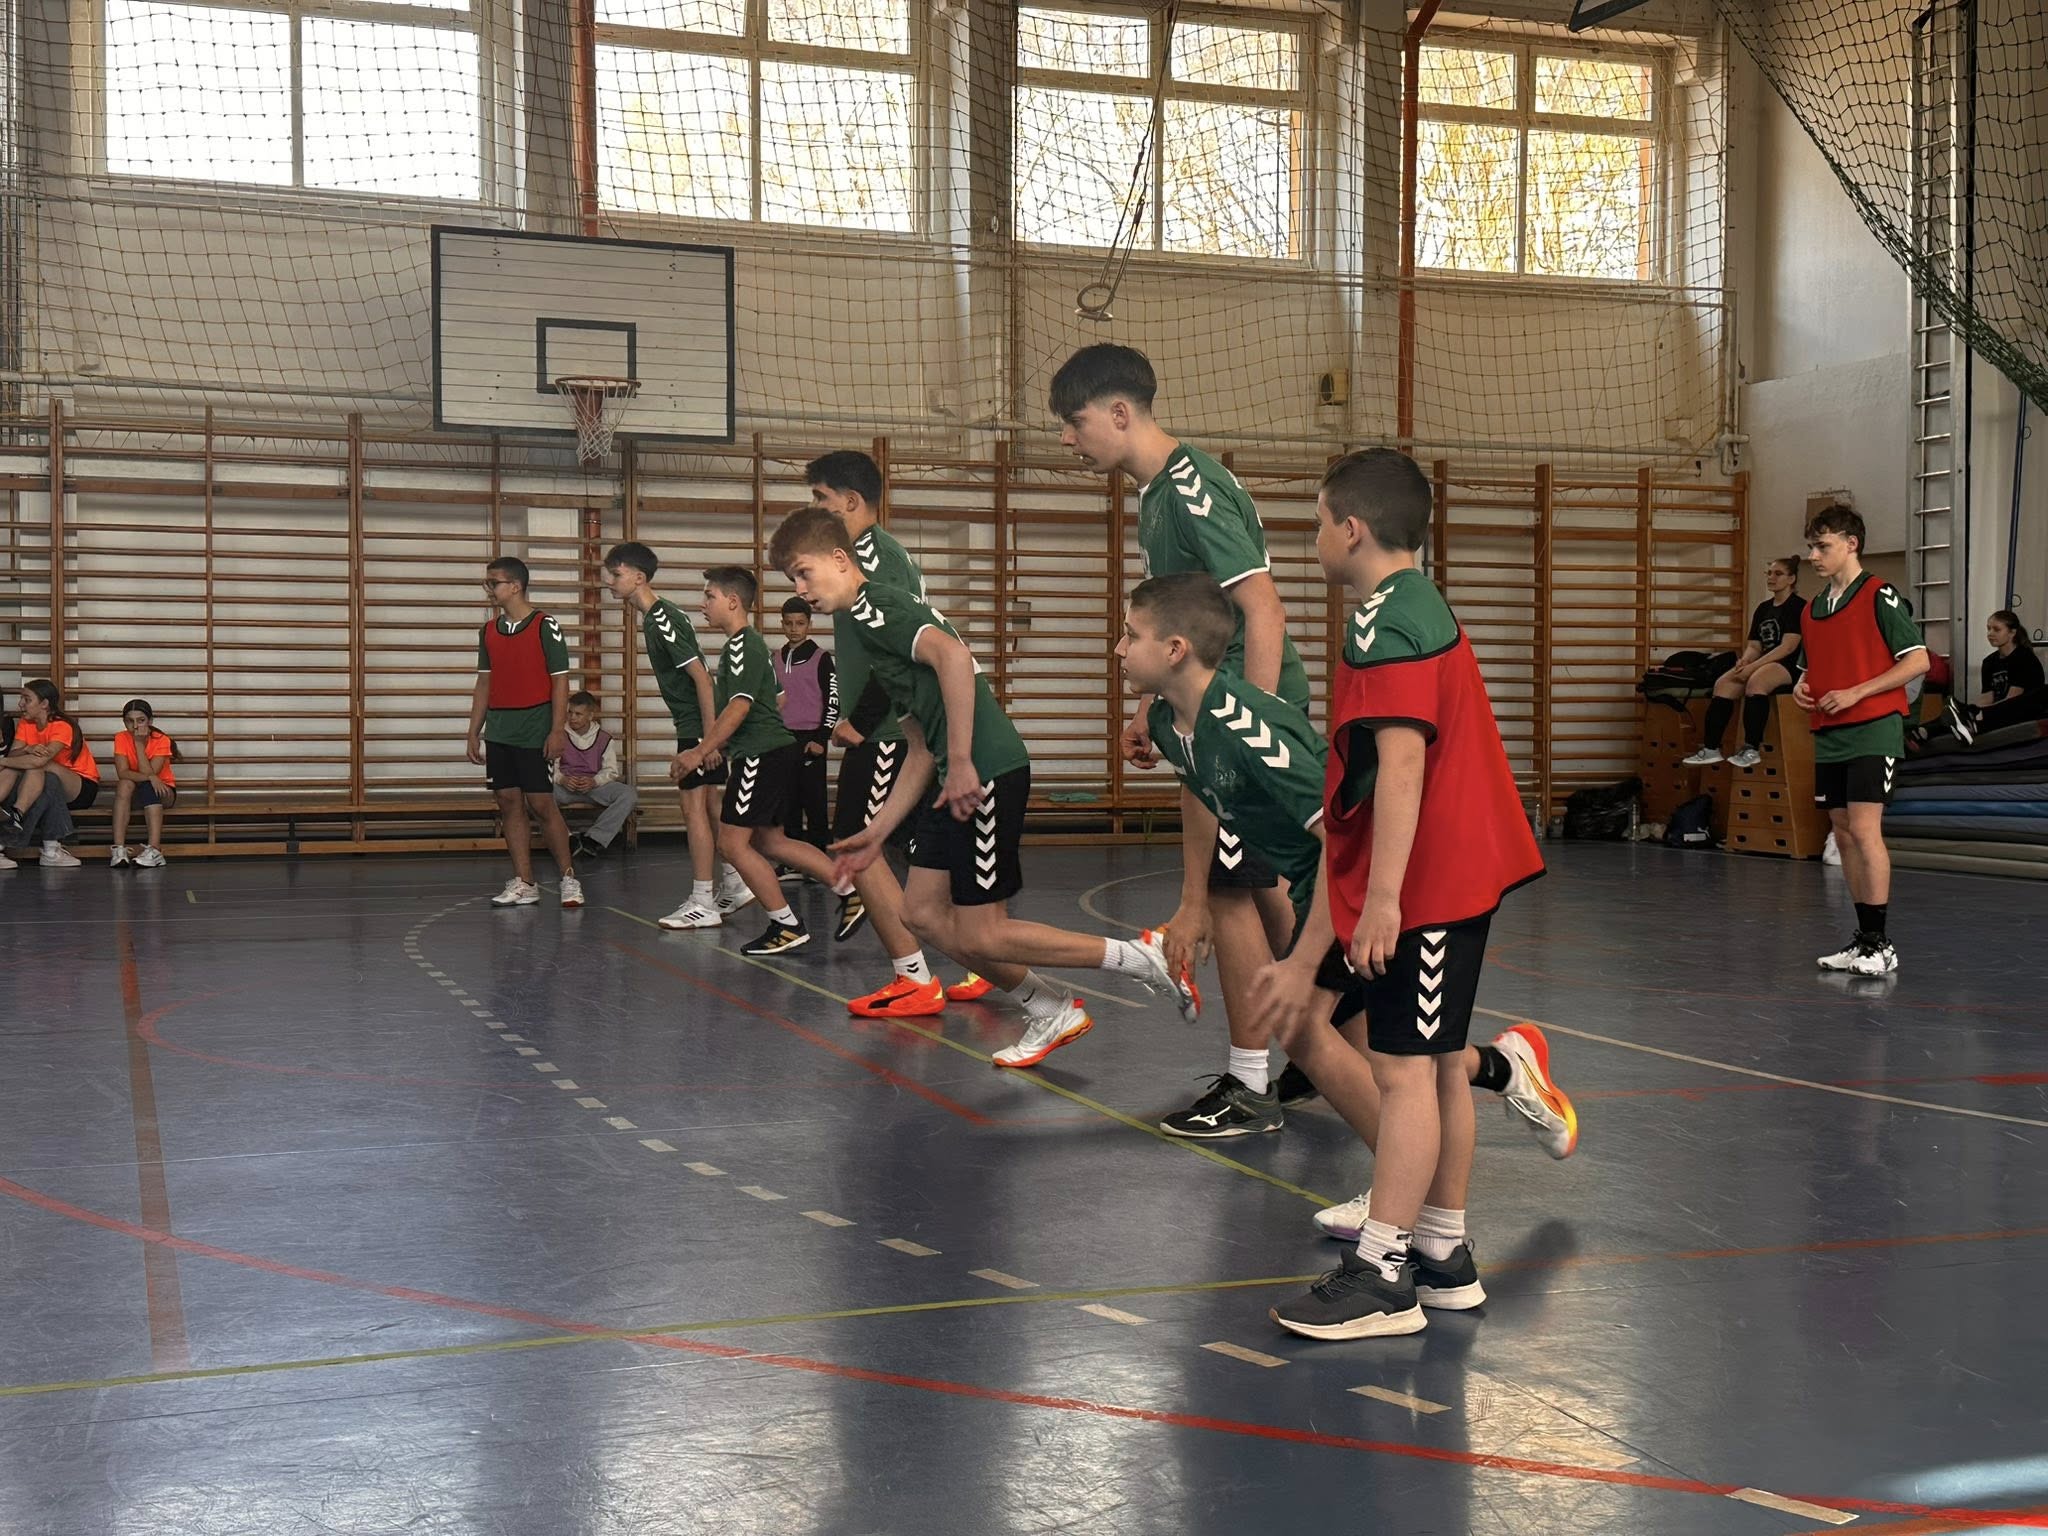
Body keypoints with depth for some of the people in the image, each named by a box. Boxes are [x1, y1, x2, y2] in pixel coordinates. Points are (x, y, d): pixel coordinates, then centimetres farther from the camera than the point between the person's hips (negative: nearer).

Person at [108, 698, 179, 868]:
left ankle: (154, 850, -48)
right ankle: (119, 848, -41)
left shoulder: (161, 741, -16)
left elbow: (149, 773, -26)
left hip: (161, 792, -2)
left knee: (147, 787, -35)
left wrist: (140, 744, -27)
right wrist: (150, 778, -36)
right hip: (132, 794, 2)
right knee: (125, 784, -32)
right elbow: (122, 773, -23)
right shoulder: (121, 739, -11)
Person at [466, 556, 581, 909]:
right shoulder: (489, 631, 11)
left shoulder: (545, 626, -7)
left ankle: (568, 878, 7)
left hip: (534, 731, -6)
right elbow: (484, 684, 16)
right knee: (509, 804, 5)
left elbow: (560, 681, -8)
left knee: (541, 804, -5)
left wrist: (558, 731, -14)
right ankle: (523, 884, 9)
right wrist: (473, 732, 12)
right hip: (499, 731, 6)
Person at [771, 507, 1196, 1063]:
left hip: (987, 774, -10)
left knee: (980, 935, -4)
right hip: (955, 782, 10)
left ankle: (1143, 956, 4)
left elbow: (953, 656, -24)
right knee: (922, 912, 10)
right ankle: (1052, 1013, 18)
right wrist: (877, 831, 23)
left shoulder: (874, 604, -6)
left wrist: (962, 763, -24)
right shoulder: (868, 625, 24)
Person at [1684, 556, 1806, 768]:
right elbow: (1754, 646, 14)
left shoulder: (1798, 606, -5)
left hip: (1791, 667, -7)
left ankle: (1752, 749, -36)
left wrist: (1753, 666, -21)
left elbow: (1788, 646, -15)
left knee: (1756, 681, -37)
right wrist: (1745, 660, -11)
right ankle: (1710, 748, -19)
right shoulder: (1763, 608, 18)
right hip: (1764, 665, 7)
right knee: (1723, 683, -16)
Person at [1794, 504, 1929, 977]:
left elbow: (1918, 660, -10)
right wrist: (1803, 687, 4)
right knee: (1843, 834, 7)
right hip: (1829, 736, 8)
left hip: (1873, 730, -8)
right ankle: (1862, 939, 14)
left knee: (1865, 830, -14)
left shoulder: (1879, 596, -7)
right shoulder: (1813, 607, 15)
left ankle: (1880, 945, -11)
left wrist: (1856, 693, -15)